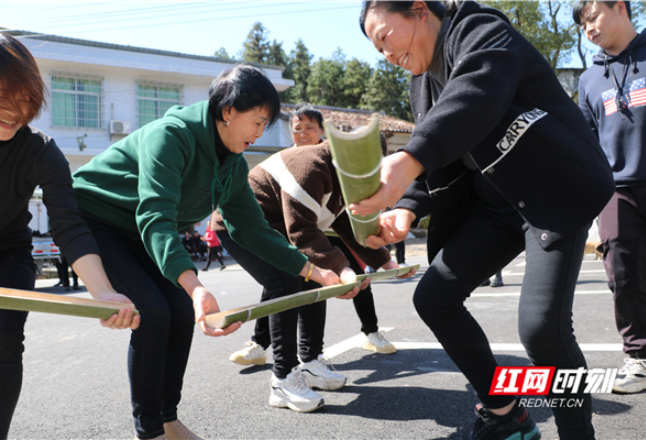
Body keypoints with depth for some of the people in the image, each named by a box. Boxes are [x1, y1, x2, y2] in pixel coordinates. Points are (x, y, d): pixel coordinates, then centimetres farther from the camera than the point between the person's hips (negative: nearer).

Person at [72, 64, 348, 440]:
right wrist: (193, 285, -56)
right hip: (92, 221, -8)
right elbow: (155, 217, -42)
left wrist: (315, 271, -4)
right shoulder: (170, 134, -30)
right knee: (152, 312, -19)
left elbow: (254, 229, 1)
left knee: (182, 312, -4)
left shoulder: (234, 166, -3)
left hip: (136, 233, 8)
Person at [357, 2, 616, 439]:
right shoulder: (424, 82, 13)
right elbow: (441, 167, 9)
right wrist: (408, 209, -11)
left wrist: (410, 158, -51)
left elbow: (478, 95, -36)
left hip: (558, 192, -8)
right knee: (434, 296, 2)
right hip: (495, 201, 9)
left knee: (543, 324, -21)